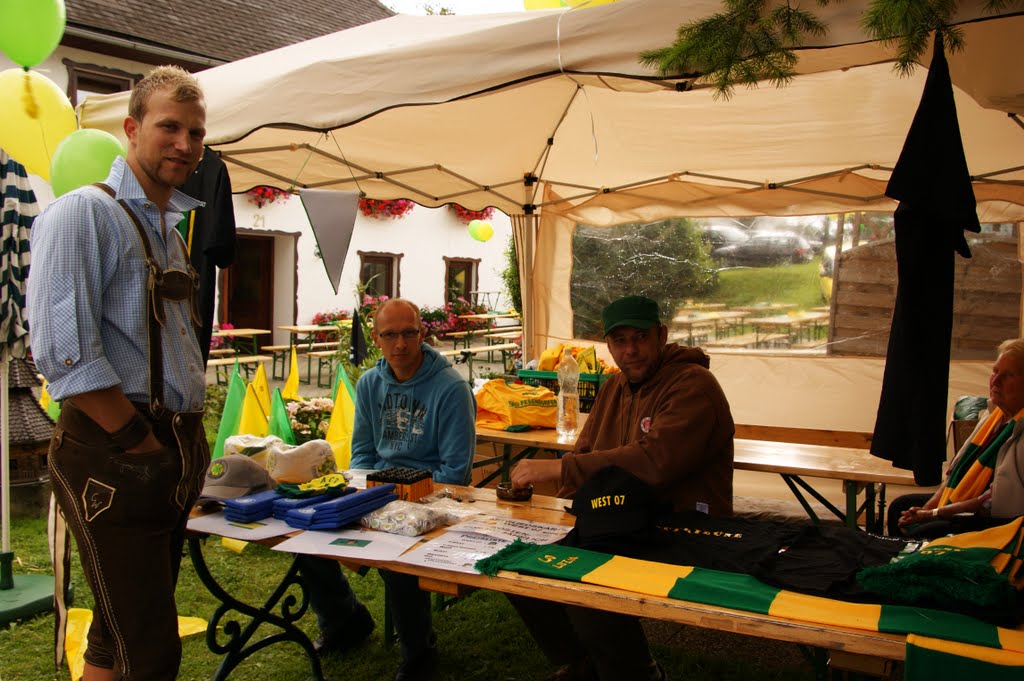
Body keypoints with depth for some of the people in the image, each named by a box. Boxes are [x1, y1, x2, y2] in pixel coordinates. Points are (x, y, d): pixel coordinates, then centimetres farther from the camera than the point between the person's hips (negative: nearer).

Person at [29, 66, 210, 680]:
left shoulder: (170, 228, 17)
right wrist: (142, 442, -15)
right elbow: (63, 354, -20)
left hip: (178, 455, 8)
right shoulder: (83, 213, -9)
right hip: (114, 461, -8)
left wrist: (189, 445, 11)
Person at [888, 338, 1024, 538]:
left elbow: (994, 504, -22)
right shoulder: (996, 415, 9)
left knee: (921, 534, -25)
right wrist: (927, 508, 2)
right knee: (900, 506, 10)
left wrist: (935, 514, -16)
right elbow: (959, 470, 12)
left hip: (996, 524, -9)